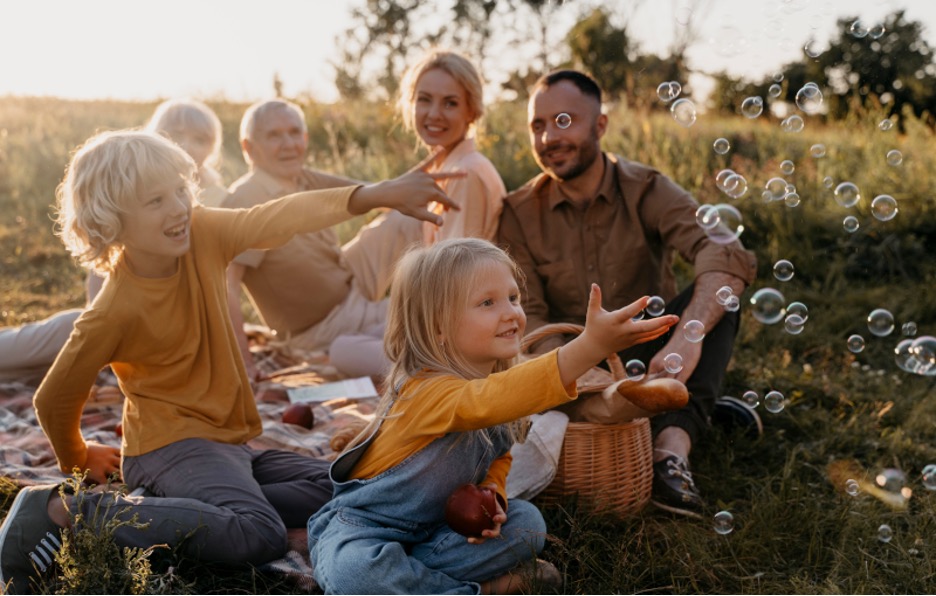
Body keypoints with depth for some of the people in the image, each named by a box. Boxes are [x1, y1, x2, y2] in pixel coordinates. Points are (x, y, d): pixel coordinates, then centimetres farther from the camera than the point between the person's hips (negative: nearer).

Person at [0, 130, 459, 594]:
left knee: (338, 492, 1)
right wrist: (78, 459, 12)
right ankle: (66, 510, -18)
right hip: (170, 446, -8)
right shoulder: (114, 313, -20)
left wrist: (380, 195, -32)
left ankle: (160, 509, -7)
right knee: (259, 535, -30)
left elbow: (281, 218, -19)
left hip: (227, 442, 8)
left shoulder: (202, 233, -8)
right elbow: (54, 399, -7)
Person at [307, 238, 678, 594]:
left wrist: (491, 492, -17)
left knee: (527, 522, -11)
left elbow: (498, 456, 9)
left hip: (438, 525, 6)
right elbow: (485, 402, -54)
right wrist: (590, 346, -65)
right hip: (363, 526, -6)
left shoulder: (500, 379, -5)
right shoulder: (427, 390, -32)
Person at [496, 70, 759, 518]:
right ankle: (702, 412, -15)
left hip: (647, 356, -1)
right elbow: (527, 317, -13)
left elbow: (727, 255, -28)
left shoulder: (646, 191, -10)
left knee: (716, 296, -25)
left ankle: (672, 446, -39)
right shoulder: (519, 213, -4)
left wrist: (688, 335, -47)